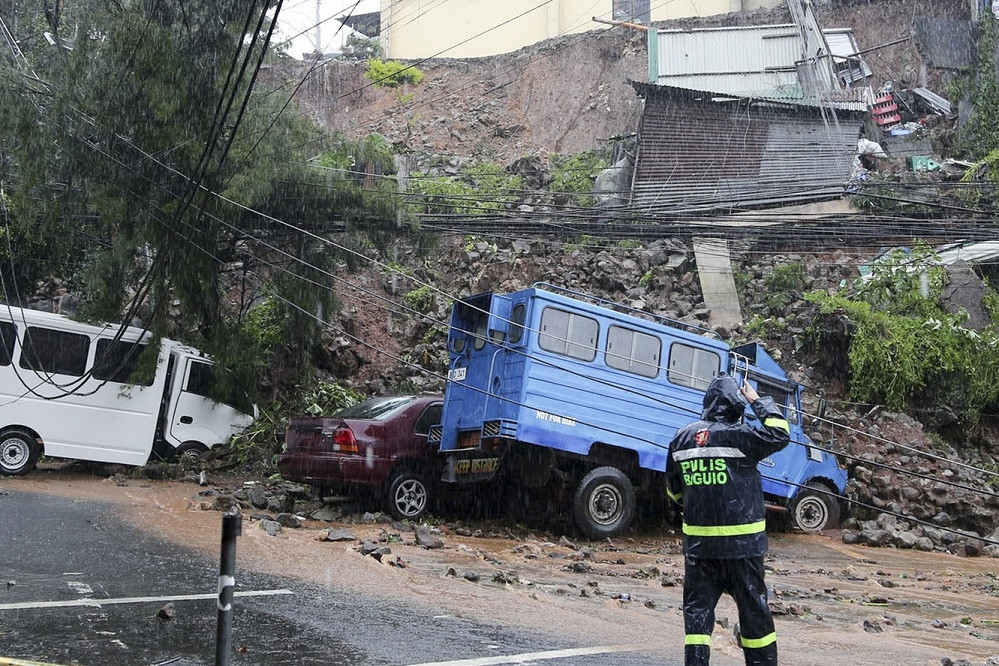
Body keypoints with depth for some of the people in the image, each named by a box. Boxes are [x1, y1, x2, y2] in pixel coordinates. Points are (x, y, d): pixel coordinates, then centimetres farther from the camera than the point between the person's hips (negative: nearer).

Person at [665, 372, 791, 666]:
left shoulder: (683, 438, 4)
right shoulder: (738, 435, -12)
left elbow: (674, 490, 13)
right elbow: (779, 434, -7)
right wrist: (758, 401, 1)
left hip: (697, 542, 3)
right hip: (741, 542, -3)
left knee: (697, 609, 7)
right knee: (753, 609, 10)